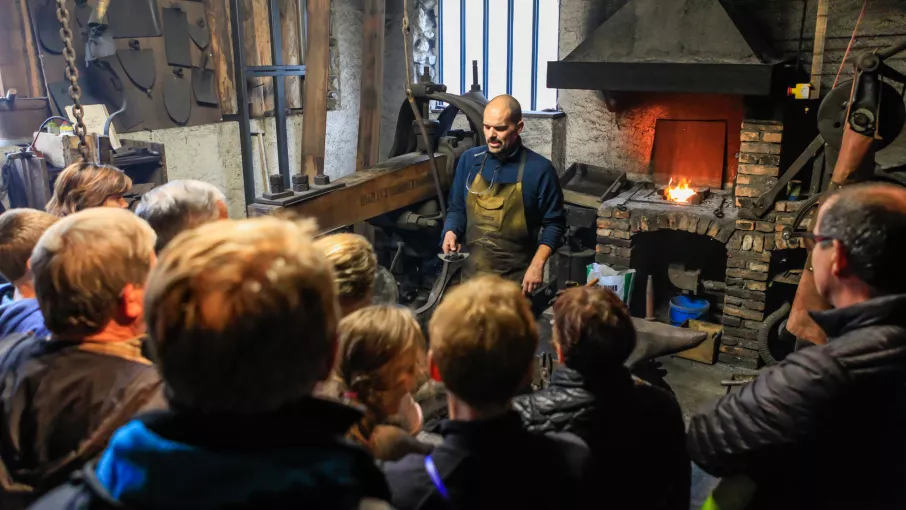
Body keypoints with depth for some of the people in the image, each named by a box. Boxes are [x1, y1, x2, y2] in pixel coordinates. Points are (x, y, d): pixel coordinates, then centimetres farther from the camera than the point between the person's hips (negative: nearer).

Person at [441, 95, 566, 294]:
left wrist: (538, 263, -15)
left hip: (515, 277, -3)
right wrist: (451, 231, -8)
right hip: (472, 272, 4)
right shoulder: (470, 159, 1)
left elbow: (554, 223, -4)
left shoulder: (539, 169, -11)